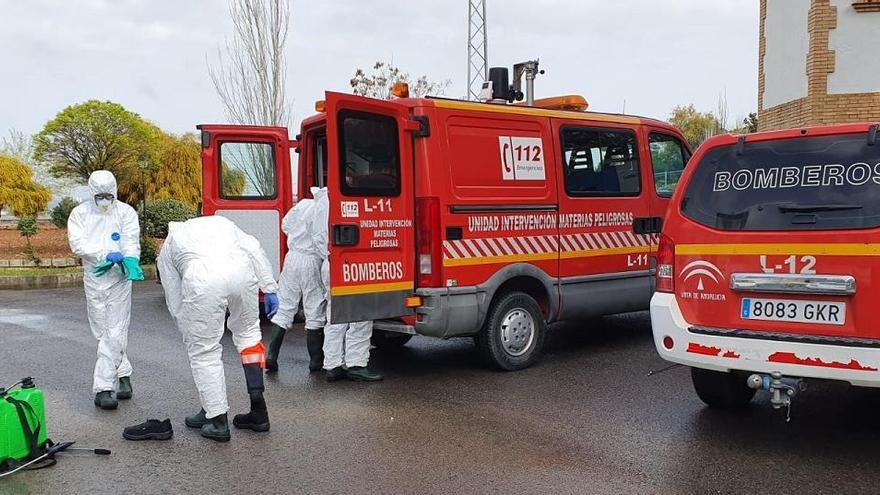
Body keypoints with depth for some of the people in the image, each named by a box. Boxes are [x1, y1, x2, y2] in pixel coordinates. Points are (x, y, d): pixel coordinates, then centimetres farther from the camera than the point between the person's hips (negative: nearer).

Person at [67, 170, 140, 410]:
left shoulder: (126, 212, 1)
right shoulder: (79, 214, 4)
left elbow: (131, 241, -9)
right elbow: (78, 244, -9)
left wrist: (130, 260, -31)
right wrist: (105, 254, -24)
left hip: (119, 280, -3)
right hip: (93, 280, 3)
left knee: (114, 334, -7)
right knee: (102, 333, 9)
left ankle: (103, 387, -4)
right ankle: (123, 374, 24)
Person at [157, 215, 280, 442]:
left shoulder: (168, 247, 34)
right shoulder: (219, 221, 38)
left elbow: (174, 301, 30)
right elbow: (253, 248, 18)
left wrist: (190, 337, 39)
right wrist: (269, 288, 16)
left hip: (202, 279, -2)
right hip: (241, 270, 3)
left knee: (204, 352, 14)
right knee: (248, 333, 23)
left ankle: (217, 421, 21)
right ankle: (258, 412, 22)